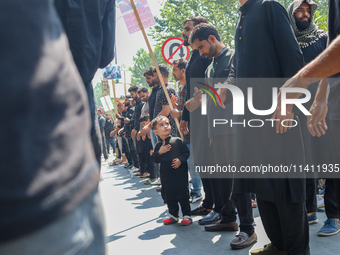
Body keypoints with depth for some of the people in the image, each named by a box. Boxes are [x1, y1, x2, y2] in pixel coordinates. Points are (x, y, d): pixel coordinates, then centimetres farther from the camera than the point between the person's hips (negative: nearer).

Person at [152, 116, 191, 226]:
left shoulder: (178, 141, -4)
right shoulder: (158, 146, 6)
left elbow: (186, 153, -1)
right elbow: (156, 160, 3)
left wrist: (180, 160, -17)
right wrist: (160, 152, -14)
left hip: (180, 173, -4)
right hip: (166, 175, 4)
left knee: (183, 195, 0)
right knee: (168, 196, 10)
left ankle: (187, 216, 12)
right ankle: (173, 215, 26)